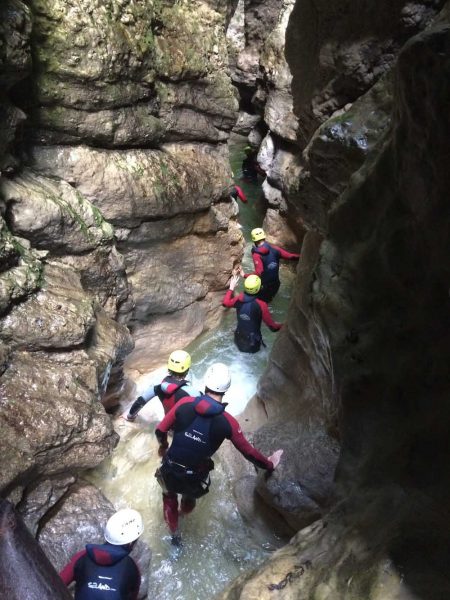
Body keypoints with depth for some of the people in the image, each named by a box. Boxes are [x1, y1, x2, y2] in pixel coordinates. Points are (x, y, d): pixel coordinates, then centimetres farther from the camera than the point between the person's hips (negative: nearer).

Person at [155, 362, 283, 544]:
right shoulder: (227, 422, -18)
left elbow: (160, 430, -7)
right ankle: (185, 510, 69)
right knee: (190, 496, 38)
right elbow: (248, 451, -6)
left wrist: (163, 445, 16)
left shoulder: (185, 404, -17)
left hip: (170, 471, 0)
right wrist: (269, 464, 13)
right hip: (194, 480, 1)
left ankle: (174, 533, 51)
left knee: (169, 497, 34)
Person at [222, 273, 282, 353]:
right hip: (253, 341, -3)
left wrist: (231, 288, 13)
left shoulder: (239, 299, -17)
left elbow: (225, 303, 5)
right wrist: (280, 326, 0)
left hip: (239, 337, 3)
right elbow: (271, 325, -20)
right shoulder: (261, 304, -28)